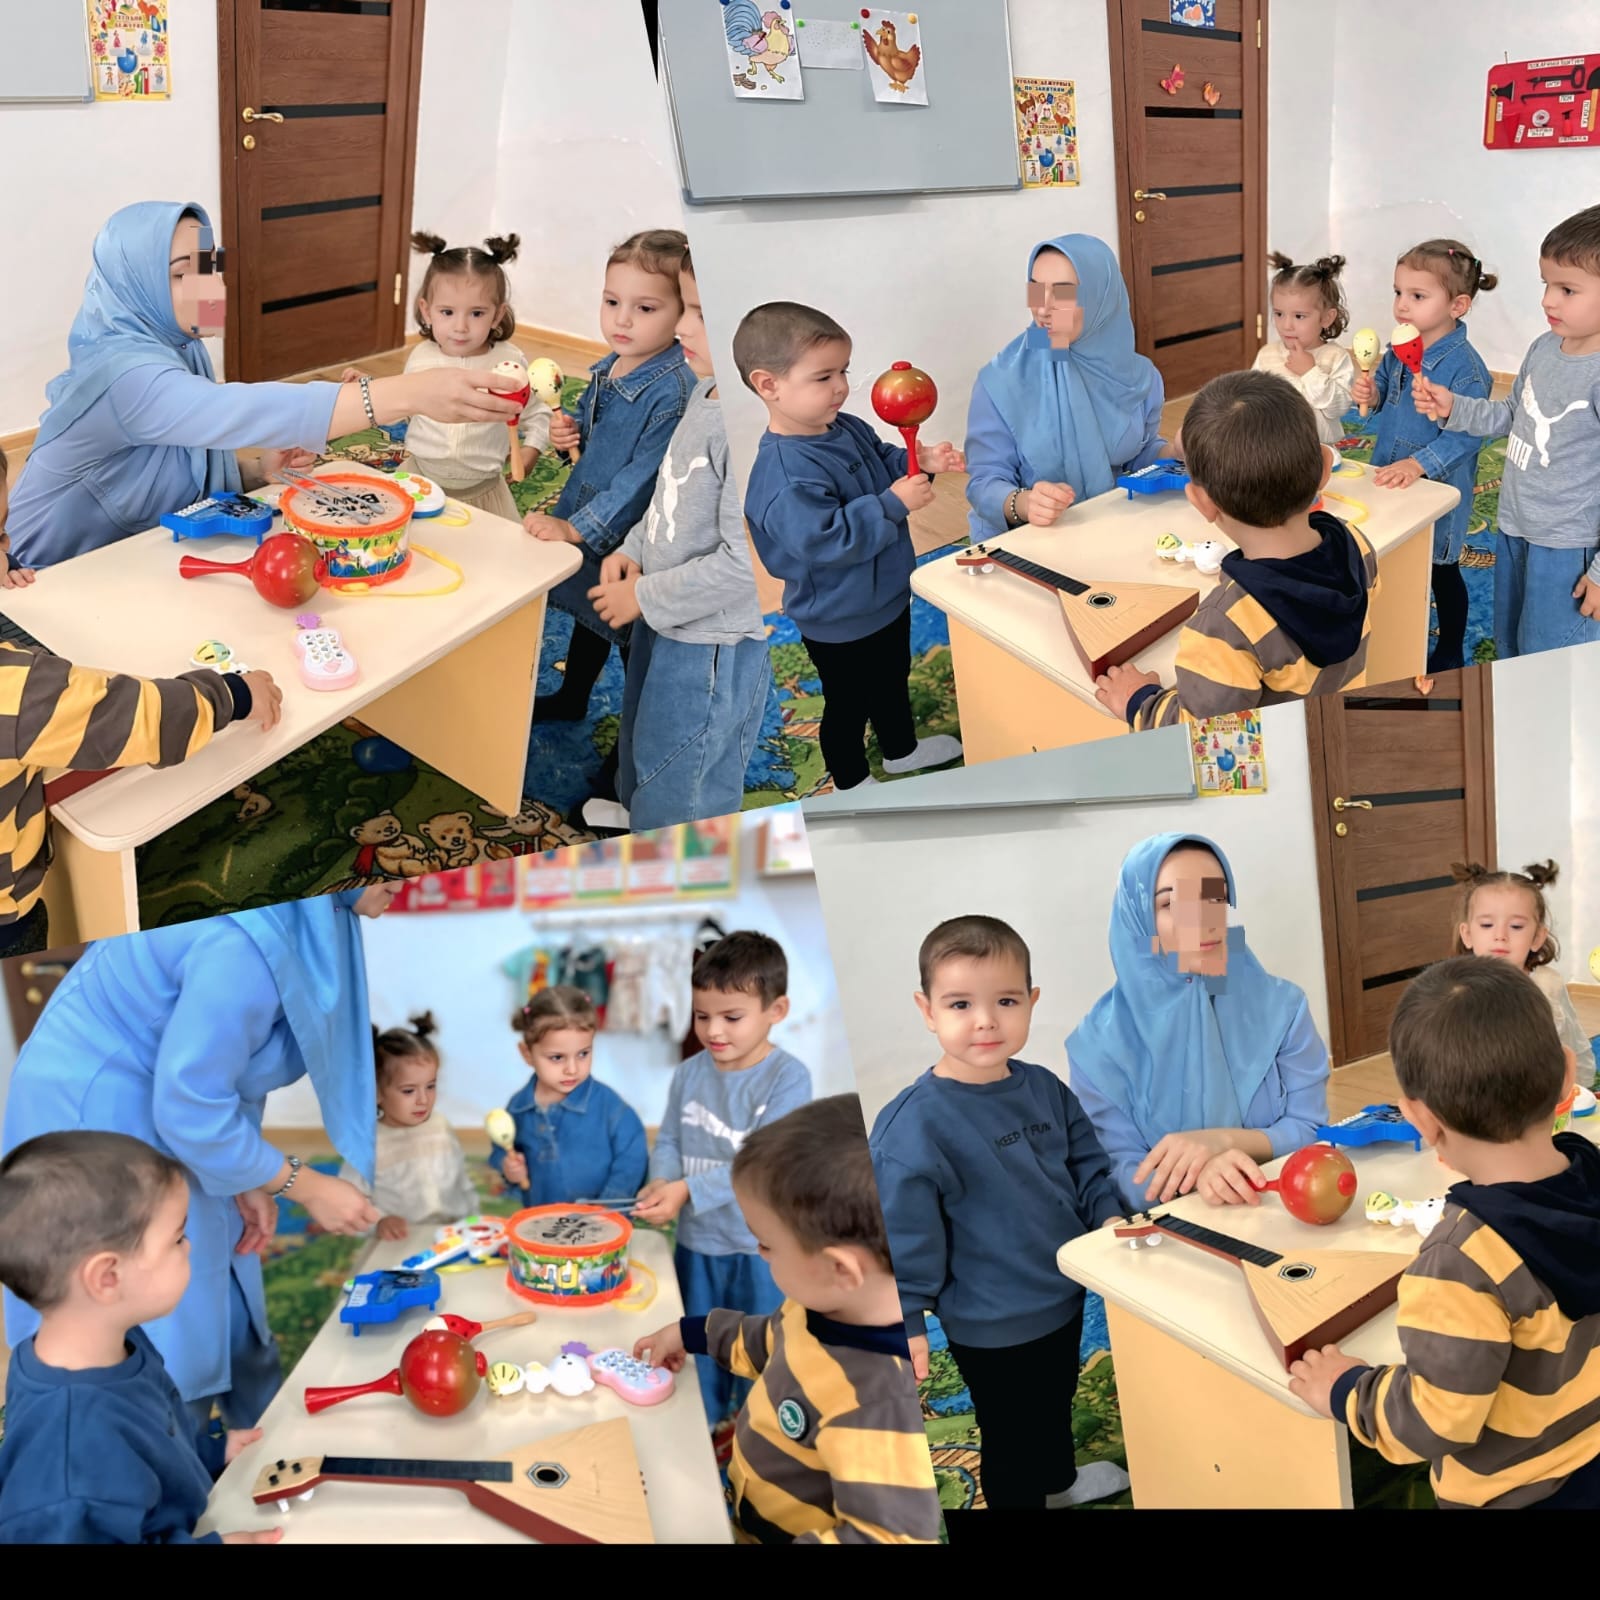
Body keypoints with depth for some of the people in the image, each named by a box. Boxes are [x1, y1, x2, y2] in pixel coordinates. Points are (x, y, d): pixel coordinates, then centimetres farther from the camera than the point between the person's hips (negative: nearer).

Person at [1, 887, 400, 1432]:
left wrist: (249, 1183, 0)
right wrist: (306, 1187, -16)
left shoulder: (305, 913, -4)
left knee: (238, 1333, 15)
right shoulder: (250, 940, -34)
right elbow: (189, 1111, -27)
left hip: (157, 1107, 9)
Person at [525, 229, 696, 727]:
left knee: (632, 636, 8)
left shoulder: (674, 392, -28)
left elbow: (644, 478, -30)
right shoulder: (609, 367, -1)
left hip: (631, 539, -9)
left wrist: (576, 528, -29)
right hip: (584, 520, 9)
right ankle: (571, 700, 49)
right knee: (589, 614, 28)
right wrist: (570, 431, -5)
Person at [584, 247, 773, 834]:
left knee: (679, 786, 8)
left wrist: (647, 598, -21)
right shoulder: (707, 394, 0)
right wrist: (634, 549, 3)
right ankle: (636, 813, 57)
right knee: (642, 736, 32)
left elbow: (744, 563, -31)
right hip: (664, 622, 10)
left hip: (710, 647, -10)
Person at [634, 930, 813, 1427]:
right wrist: (662, 1181, -18)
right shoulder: (690, 1073, -2)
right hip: (696, 1242, 5)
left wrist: (686, 1190, -30)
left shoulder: (788, 1078, -18)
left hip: (761, 1246, -5)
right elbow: (668, 1140, 4)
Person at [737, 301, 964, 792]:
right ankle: (852, 784, 37)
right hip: (840, 621, -9)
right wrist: (894, 505, -35)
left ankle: (902, 750, 54)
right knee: (848, 702, 15)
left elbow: (884, 463, 13)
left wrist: (922, 461, -8)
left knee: (893, 679, 30)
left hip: (887, 595, 9)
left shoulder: (847, 428, -5)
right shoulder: (785, 475, -34)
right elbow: (824, 539, -39)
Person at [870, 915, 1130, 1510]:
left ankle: (1058, 1480, 57)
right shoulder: (913, 1125, -26)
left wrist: (1108, 1213, -7)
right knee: (1011, 1436, 11)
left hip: (1064, 1296, 8)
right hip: (992, 1324, -7)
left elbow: (1086, 1160, 9)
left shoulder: (1044, 1088, -5)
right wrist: (906, 1320, -19)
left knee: (1056, 1401, 31)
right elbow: (902, 1233, -21)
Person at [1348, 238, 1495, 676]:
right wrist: (1370, 393, -8)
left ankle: (1450, 653, 31)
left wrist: (1418, 464, -38)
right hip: (1392, 480, 7)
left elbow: (1466, 436, -28)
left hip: (1438, 488, -7)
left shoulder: (1465, 367, -25)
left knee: (1441, 571, 12)